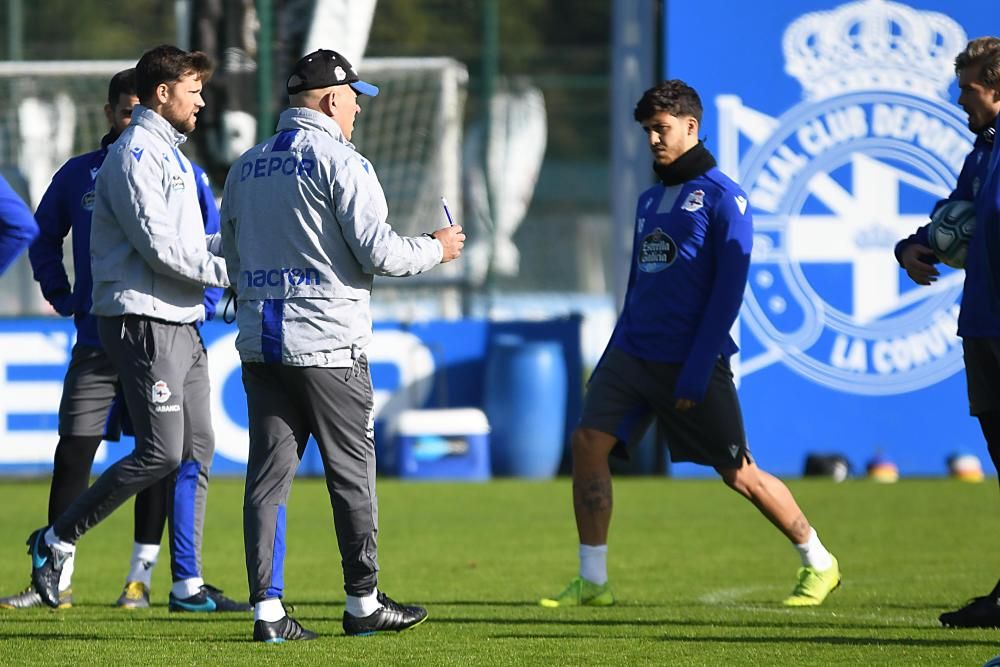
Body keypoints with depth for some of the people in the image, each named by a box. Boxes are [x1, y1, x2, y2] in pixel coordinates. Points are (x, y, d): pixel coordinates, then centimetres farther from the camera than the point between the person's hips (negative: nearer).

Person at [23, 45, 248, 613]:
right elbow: (159, 246, -19)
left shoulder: (171, 155, 20)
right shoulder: (137, 154, -12)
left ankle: (188, 583, 11)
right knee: (161, 454, -12)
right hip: (145, 323, -10)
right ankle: (57, 541, -1)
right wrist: (230, 271, -14)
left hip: (182, 323, 10)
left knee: (198, 452, 8)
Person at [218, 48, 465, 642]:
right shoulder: (340, 162, -9)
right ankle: (363, 603, 12)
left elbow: (232, 260, 19)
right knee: (353, 473, 6)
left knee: (269, 473, 4)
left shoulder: (245, 168, 12)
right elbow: (380, 253, -13)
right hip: (328, 344, -6)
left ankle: (268, 607, -1)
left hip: (260, 344, 6)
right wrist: (436, 248, 4)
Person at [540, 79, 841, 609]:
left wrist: (696, 371, -17)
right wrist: (613, 355, 17)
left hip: (693, 361, -7)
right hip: (633, 354, 7)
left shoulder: (722, 197, -6)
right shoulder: (650, 200, 16)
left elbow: (729, 288, -12)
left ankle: (819, 565, 16)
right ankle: (592, 582, -4)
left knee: (738, 474, -1)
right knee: (588, 442, -10)